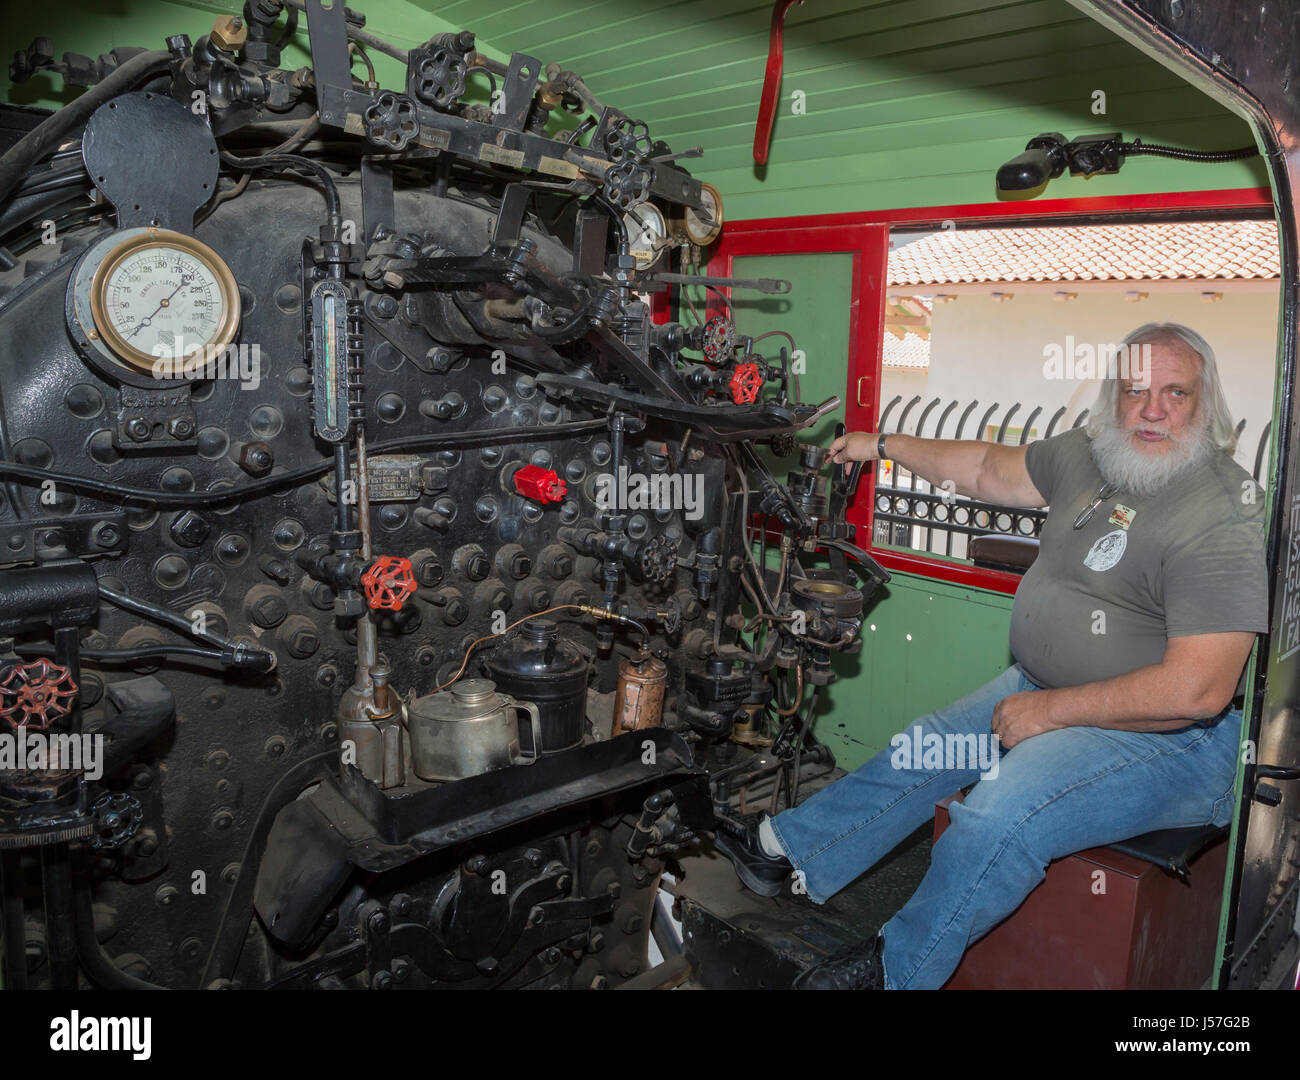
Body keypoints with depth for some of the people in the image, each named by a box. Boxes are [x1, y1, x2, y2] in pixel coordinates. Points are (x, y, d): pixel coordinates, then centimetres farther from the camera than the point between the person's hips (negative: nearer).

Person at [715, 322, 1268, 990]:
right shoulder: (1089, 455, 3)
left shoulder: (1224, 517, -21)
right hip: (1046, 692, 9)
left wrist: (1051, 709, -21)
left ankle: (894, 968, -2)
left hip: (1168, 735, -8)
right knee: (923, 750, 11)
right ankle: (786, 849, 26)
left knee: (995, 816, -26)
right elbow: (987, 469, 19)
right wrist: (881, 445, 26)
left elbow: (1196, 691, -27)